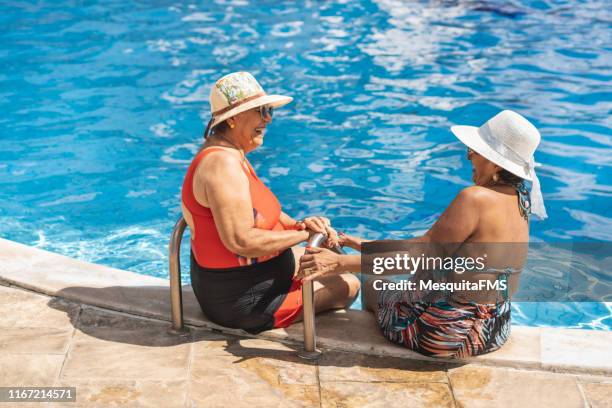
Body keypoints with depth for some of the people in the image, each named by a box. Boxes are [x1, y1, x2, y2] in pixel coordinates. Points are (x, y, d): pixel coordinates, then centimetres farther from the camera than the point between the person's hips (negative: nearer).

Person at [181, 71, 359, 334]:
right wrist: (304, 233, -23)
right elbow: (241, 241, -35)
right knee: (348, 286, -1)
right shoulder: (222, 164, -28)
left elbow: (260, 209, 13)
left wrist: (296, 224, -7)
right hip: (243, 299, -11)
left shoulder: (231, 154, 5)